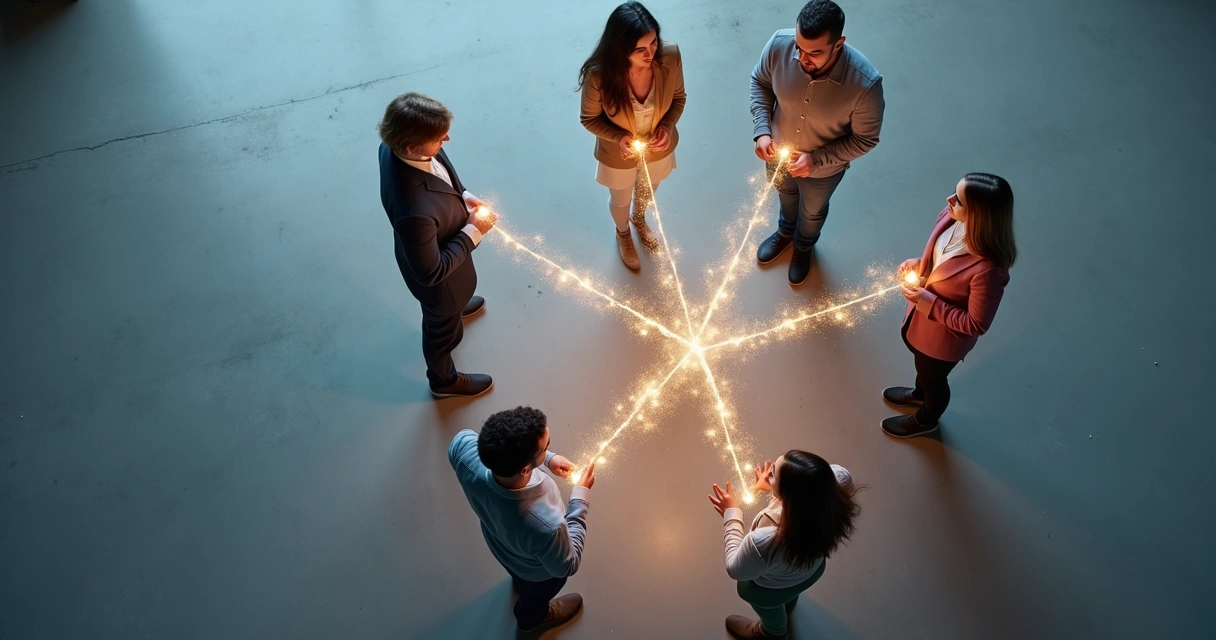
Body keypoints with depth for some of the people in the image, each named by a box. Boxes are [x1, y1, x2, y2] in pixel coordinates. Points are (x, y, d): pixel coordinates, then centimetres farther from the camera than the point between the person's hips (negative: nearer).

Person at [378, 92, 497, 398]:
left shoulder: (397, 145, -25)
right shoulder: (416, 211, -49)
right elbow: (432, 272, -33)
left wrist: (462, 194, -11)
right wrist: (473, 231, -27)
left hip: (439, 247, 7)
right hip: (438, 278, -6)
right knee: (444, 327, 25)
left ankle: (454, 304, 76)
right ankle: (444, 379, 57)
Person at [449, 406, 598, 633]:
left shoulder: (465, 449, -40)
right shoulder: (545, 527, -51)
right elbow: (567, 566, -26)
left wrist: (547, 459, -18)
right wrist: (580, 495, -23)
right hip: (537, 571, -4)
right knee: (535, 595, 35)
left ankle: (519, 580, 75)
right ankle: (532, 617, 68)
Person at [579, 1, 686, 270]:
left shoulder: (670, 56, -29)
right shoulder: (599, 74, -36)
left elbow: (678, 98, -8)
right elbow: (590, 118, -17)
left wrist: (667, 126, -25)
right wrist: (619, 137, -32)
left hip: (658, 148, 3)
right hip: (619, 155, -2)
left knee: (648, 192, 34)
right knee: (621, 200, 29)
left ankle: (640, 220, 70)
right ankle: (623, 234, 64)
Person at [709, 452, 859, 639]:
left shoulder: (765, 543, -50)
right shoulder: (832, 495, -37)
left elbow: (735, 569, -27)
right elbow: (842, 474, -11)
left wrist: (731, 514, -17)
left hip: (772, 589, -4)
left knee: (767, 604, 34)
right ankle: (788, 604, 73)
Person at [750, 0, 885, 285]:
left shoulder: (865, 83, -38)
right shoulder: (779, 44, -31)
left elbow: (865, 139, -21)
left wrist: (817, 160, -29)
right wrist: (761, 130, -20)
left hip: (824, 168, -2)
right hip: (778, 151, 2)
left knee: (813, 210, 30)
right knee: (785, 193, 34)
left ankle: (804, 245, 64)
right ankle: (785, 231, 68)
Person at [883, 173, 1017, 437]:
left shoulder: (988, 269, -42)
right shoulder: (951, 217, -21)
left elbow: (976, 324, -29)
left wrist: (929, 303, -31)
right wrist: (916, 265, -14)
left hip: (945, 336, -6)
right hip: (922, 317, 7)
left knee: (933, 377, 25)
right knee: (920, 360, 36)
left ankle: (926, 419, 59)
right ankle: (920, 393, 69)